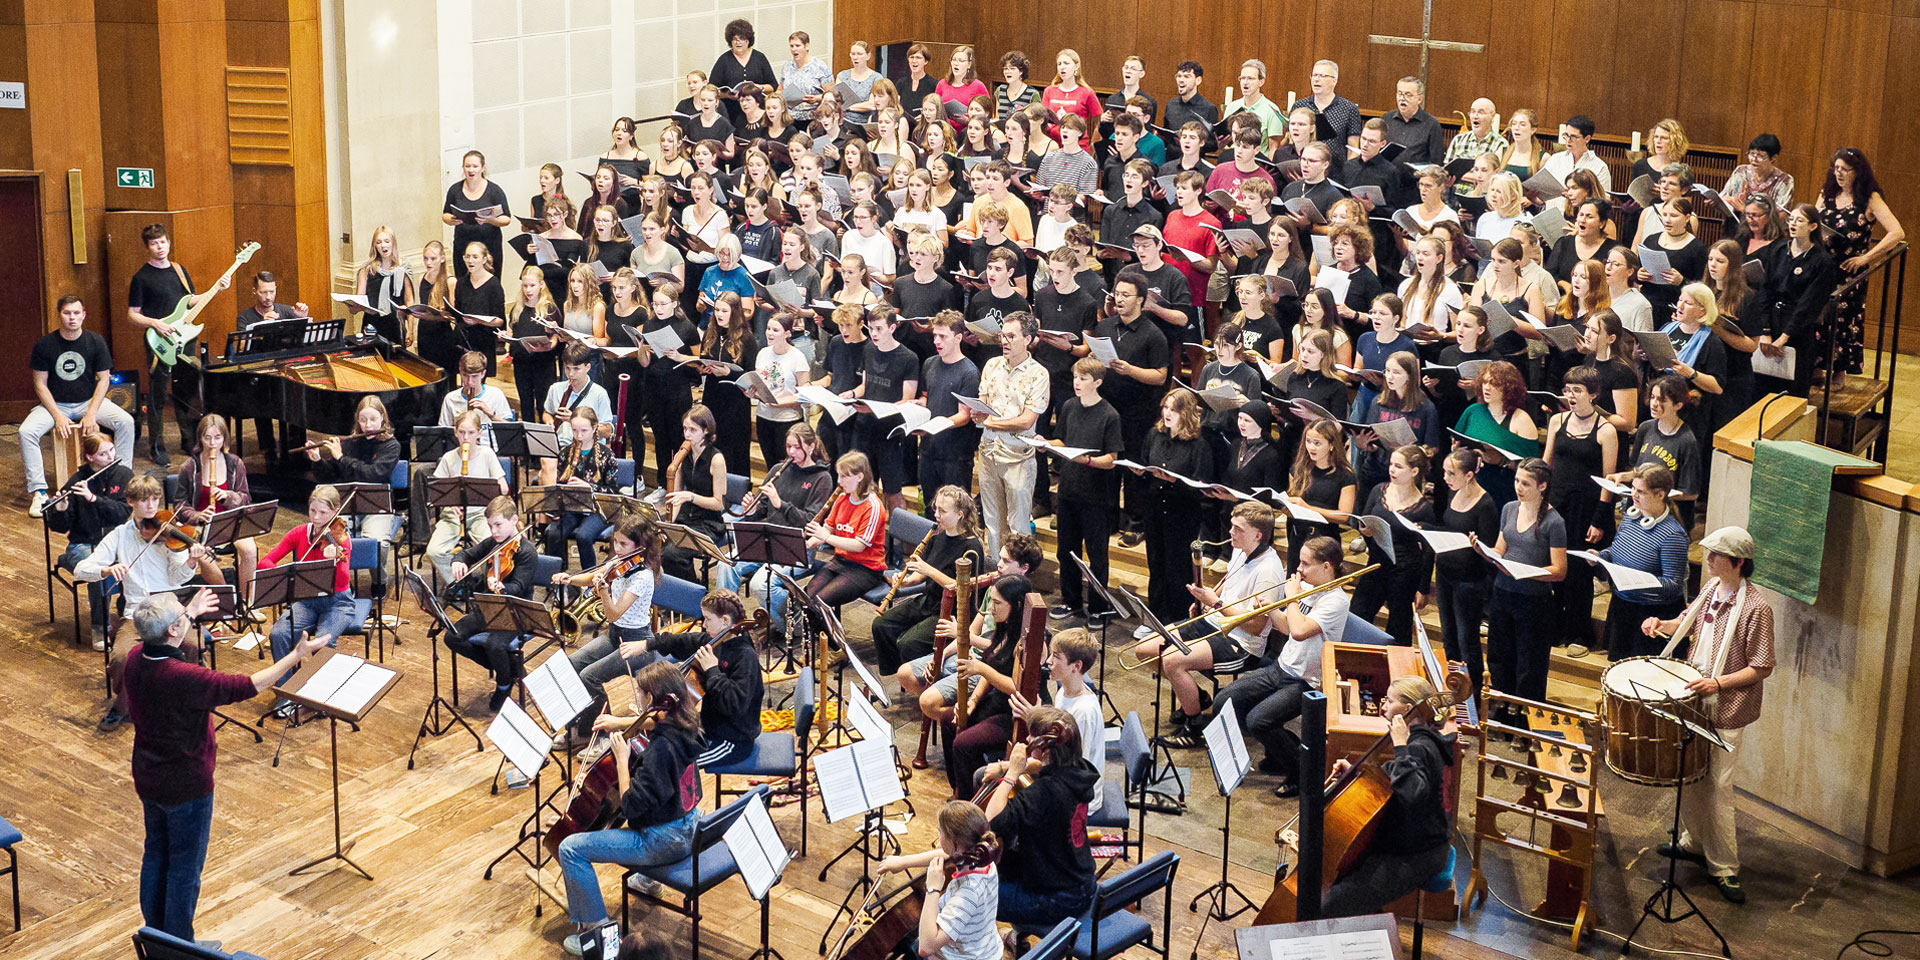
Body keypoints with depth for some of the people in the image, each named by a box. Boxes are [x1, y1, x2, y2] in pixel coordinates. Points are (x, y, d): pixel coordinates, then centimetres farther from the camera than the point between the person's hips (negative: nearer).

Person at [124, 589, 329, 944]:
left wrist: (189, 615, 29)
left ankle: (155, 934, 38)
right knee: (185, 867, 9)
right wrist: (297, 656, -22)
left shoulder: (135, 659, -10)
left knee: (156, 854, 23)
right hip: (186, 786, -8)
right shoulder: (184, 677, -33)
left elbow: (160, 645, 15)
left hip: (147, 779, 8)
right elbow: (245, 687, -27)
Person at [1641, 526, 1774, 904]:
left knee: (1717, 788, -4)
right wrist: (1662, 624, 1)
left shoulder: (1755, 607, -21)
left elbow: (1762, 668, -18)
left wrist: (1718, 682, -27)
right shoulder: (1712, 588, 3)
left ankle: (1725, 869, 7)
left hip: (1726, 712, -8)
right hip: (1693, 700, 8)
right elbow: (1692, 622, 21)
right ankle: (1694, 842, 37)